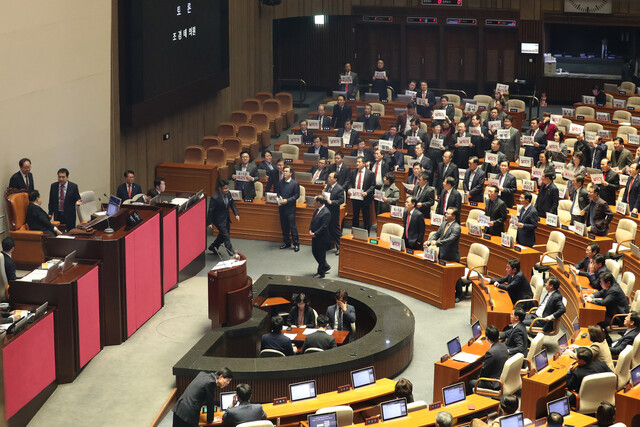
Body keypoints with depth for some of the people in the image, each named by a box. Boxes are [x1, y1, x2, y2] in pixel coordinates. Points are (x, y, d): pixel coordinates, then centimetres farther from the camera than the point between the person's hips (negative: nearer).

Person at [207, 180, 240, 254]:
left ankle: (212, 247, 40)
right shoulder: (215, 198, -27)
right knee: (226, 236, -4)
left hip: (226, 219, 8)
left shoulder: (228, 194, -6)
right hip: (219, 220, -8)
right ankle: (231, 253, 4)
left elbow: (232, 204, 8)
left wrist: (236, 214, -4)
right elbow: (210, 210, -20)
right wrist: (210, 223, -16)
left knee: (222, 235, 20)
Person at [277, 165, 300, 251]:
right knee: (283, 226, 11)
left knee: (292, 225, -6)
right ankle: (286, 242, 23)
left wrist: (287, 200, -17)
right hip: (282, 207, 6)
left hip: (290, 208, -6)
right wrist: (279, 198, -5)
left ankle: (296, 243, 2)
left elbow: (297, 195, -8)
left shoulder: (295, 183, -8)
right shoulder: (281, 182, 8)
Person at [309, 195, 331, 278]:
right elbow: (313, 221, 12)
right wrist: (310, 230, -3)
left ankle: (321, 272, 18)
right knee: (314, 252, 19)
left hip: (322, 238, -9)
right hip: (315, 237, 9)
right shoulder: (317, 210, 5)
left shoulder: (326, 213, -23)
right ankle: (325, 266, 37)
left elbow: (324, 227, -24)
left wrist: (315, 234, -20)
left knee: (321, 255, 4)